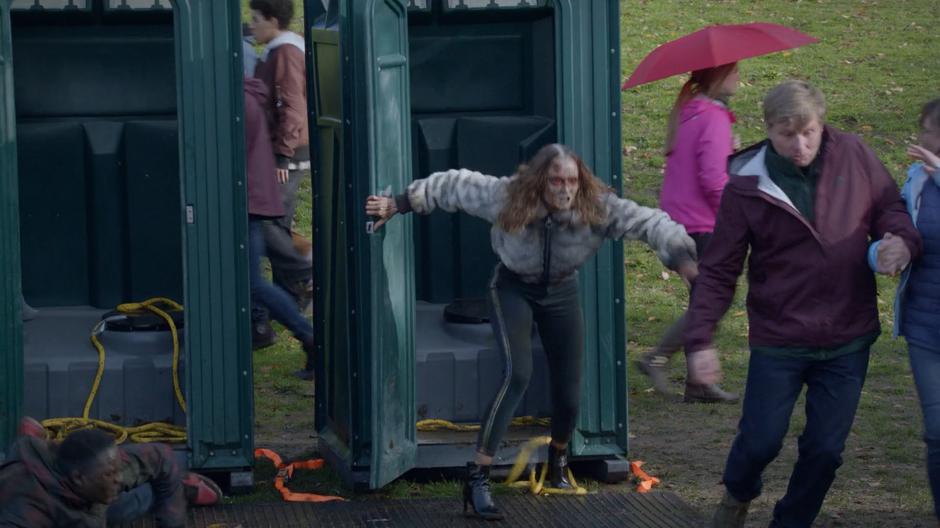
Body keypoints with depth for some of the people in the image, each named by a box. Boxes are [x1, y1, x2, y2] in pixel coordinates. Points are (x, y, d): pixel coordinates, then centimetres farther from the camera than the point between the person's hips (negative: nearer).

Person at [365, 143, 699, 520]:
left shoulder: (598, 207, -27)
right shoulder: (507, 197, -28)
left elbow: (649, 222, -33)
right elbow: (453, 186, -14)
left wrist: (681, 256, -49)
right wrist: (399, 204, -6)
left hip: (561, 293, 3)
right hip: (513, 290, -3)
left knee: (569, 389, 3)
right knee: (517, 374, -24)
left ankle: (557, 463, 37)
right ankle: (477, 478, -21)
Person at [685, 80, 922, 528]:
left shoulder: (853, 156, -5)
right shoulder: (746, 187, -11)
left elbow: (889, 206, 9)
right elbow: (718, 270, -6)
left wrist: (900, 238, -15)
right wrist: (700, 339, -12)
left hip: (847, 340, 2)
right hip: (777, 340, -2)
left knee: (825, 449, 7)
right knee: (760, 441, 4)